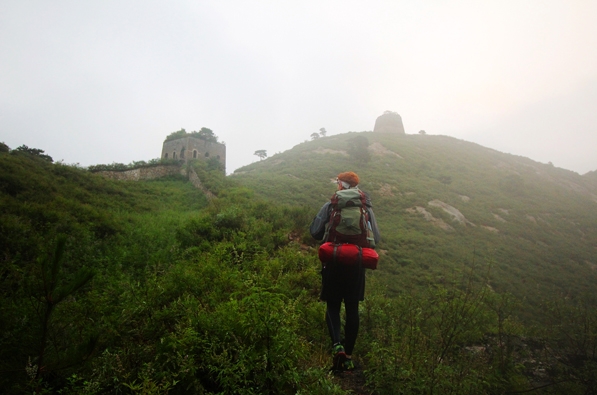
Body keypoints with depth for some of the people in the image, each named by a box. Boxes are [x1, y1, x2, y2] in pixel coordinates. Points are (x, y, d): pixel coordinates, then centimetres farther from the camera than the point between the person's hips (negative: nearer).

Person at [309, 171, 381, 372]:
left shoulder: (330, 206, -3)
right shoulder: (366, 209, 3)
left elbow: (314, 231, -3)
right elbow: (376, 238, 4)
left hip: (333, 262, -2)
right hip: (356, 264, 2)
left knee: (332, 305, 12)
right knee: (352, 309, 12)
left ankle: (337, 345, -10)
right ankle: (348, 356, 19)